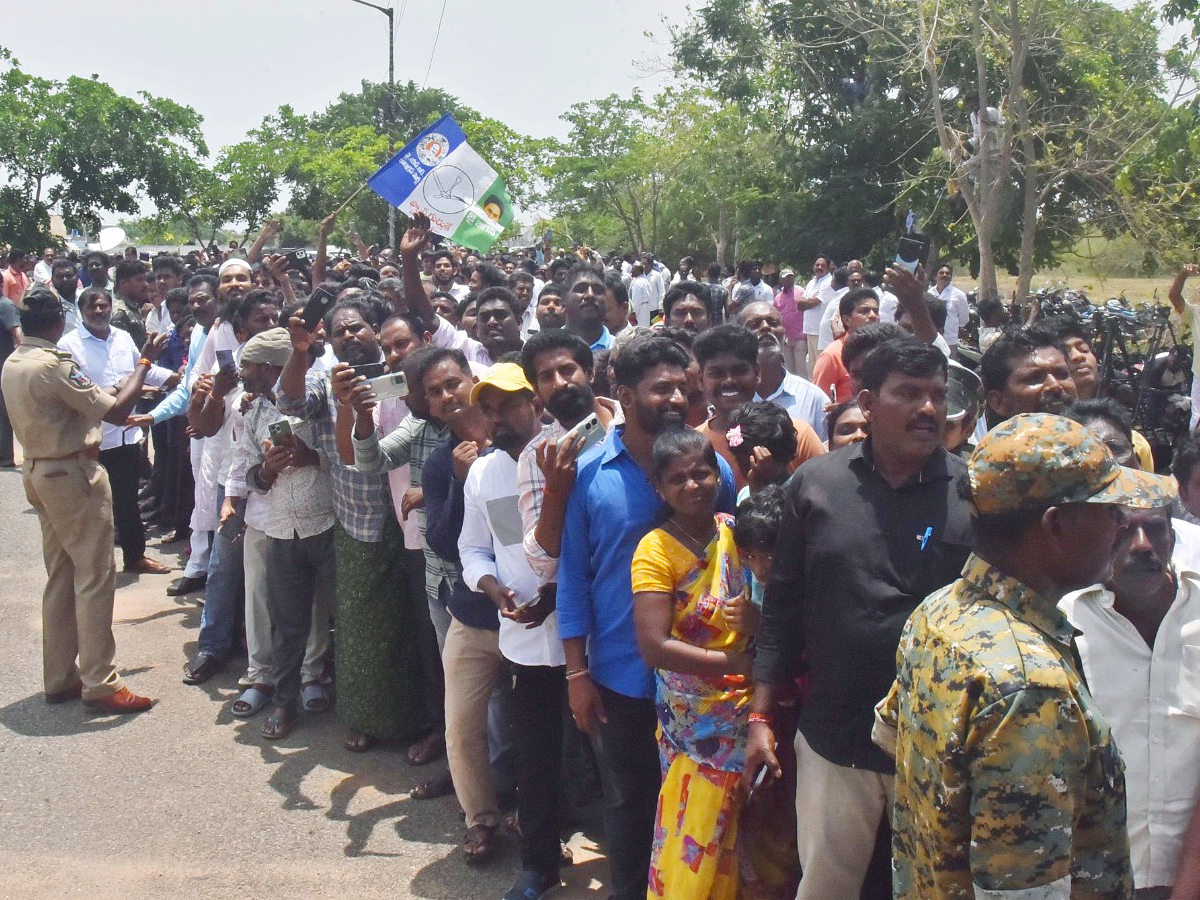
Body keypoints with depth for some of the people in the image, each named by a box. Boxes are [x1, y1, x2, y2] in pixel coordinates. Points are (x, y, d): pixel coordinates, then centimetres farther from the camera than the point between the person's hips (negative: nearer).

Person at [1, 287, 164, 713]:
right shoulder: (54, 366, -20)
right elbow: (116, 411, -21)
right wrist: (144, 363, -11)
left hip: (38, 470, 9)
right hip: (72, 473, -9)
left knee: (60, 576, 15)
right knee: (95, 575, -4)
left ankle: (59, 678, 21)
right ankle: (100, 683, 0)